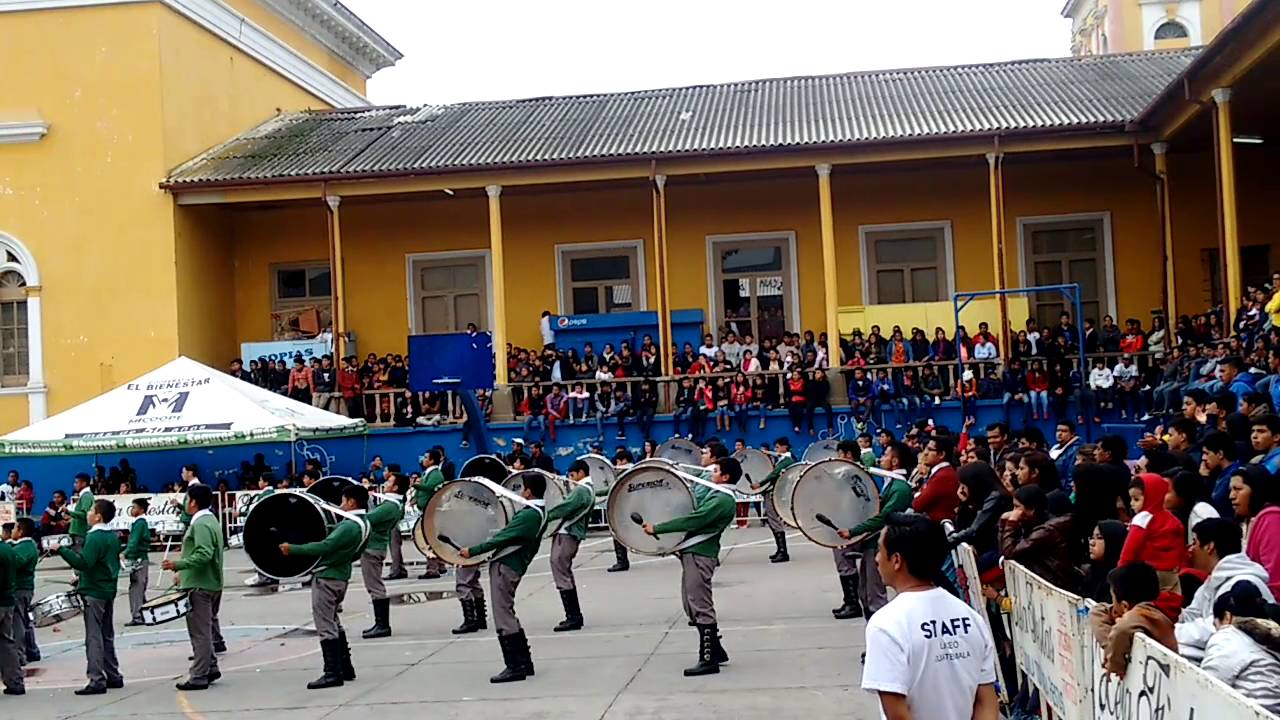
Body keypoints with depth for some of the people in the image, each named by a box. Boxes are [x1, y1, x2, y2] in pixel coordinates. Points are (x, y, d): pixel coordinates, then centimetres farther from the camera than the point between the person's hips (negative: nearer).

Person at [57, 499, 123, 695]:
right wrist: (83, 576, 22)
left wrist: (61, 550, -24)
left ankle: (97, 680, -9)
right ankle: (113, 676, 19)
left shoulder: (95, 537, -16)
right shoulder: (113, 537, 12)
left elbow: (83, 563, -28)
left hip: (94, 592, -9)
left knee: (93, 636, -7)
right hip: (109, 590, 9)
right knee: (107, 635, 15)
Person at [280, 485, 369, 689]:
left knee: (325, 627, -5)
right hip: (340, 575, 10)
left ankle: (333, 674, -4)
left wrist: (292, 549, -23)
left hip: (327, 579, -10)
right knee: (334, 624, 19)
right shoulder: (363, 523, 7)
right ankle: (345, 668, 24)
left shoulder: (349, 526, -23)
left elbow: (325, 547, -29)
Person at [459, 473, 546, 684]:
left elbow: (502, 539, -19)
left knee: (503, 617, -7)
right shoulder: (539, 512, 12)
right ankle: (524, 662, 20)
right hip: (514, 565, 10)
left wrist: (472, 551, -14)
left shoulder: (528, 515, -19)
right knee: (507, 614, 17)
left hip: (504, 566, -10)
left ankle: (515, 666, -5)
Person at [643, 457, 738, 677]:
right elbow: (696, 515, 28)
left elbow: (693, 520, -21)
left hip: (699, 555, -10)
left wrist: (657, 528, -18)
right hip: (694, 552, 10)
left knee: (701, 608, -7)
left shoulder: (722, 500, -15)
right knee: (693, 607, 15)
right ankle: (715, 650, 23)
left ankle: (708, 660, -3)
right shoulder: (715, 494, 16)